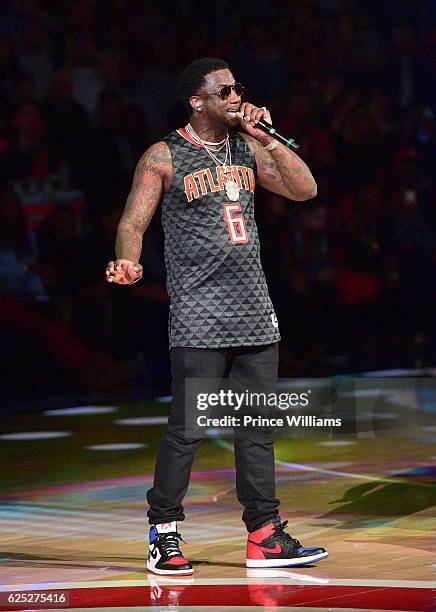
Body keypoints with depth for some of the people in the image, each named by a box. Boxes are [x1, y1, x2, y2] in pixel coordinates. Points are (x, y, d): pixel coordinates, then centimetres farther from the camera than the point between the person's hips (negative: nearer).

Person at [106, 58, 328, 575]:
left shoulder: (247, 149, 13)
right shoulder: (164, 157, -3)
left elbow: (305, 190, 6)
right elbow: (133, 222, -7)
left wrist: (267, 137, -2)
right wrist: (127, 261, -27)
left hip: (254, 311, 6)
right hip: (199, 315, -6)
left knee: (257, 427, 7)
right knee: (185, 429, -7)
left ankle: (264, 537, 12)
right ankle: (163, 534, 5)